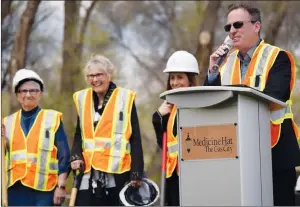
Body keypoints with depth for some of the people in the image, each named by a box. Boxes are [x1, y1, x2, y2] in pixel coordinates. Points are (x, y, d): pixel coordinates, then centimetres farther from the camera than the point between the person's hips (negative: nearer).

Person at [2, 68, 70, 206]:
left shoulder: (53, 119, 4)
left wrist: (61, 186, -7)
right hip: (16, 189, 3)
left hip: (44, 188, -3)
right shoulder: (8, 122, 14)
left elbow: (63, 155, 0)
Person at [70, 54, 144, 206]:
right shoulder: (82, 99, 11)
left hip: (117, 173, -3)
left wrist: (136, 173, -9)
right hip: (89, 174, 3)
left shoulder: (125, 98, 0)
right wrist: (76, 156, -2)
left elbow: (135, 140, -2)